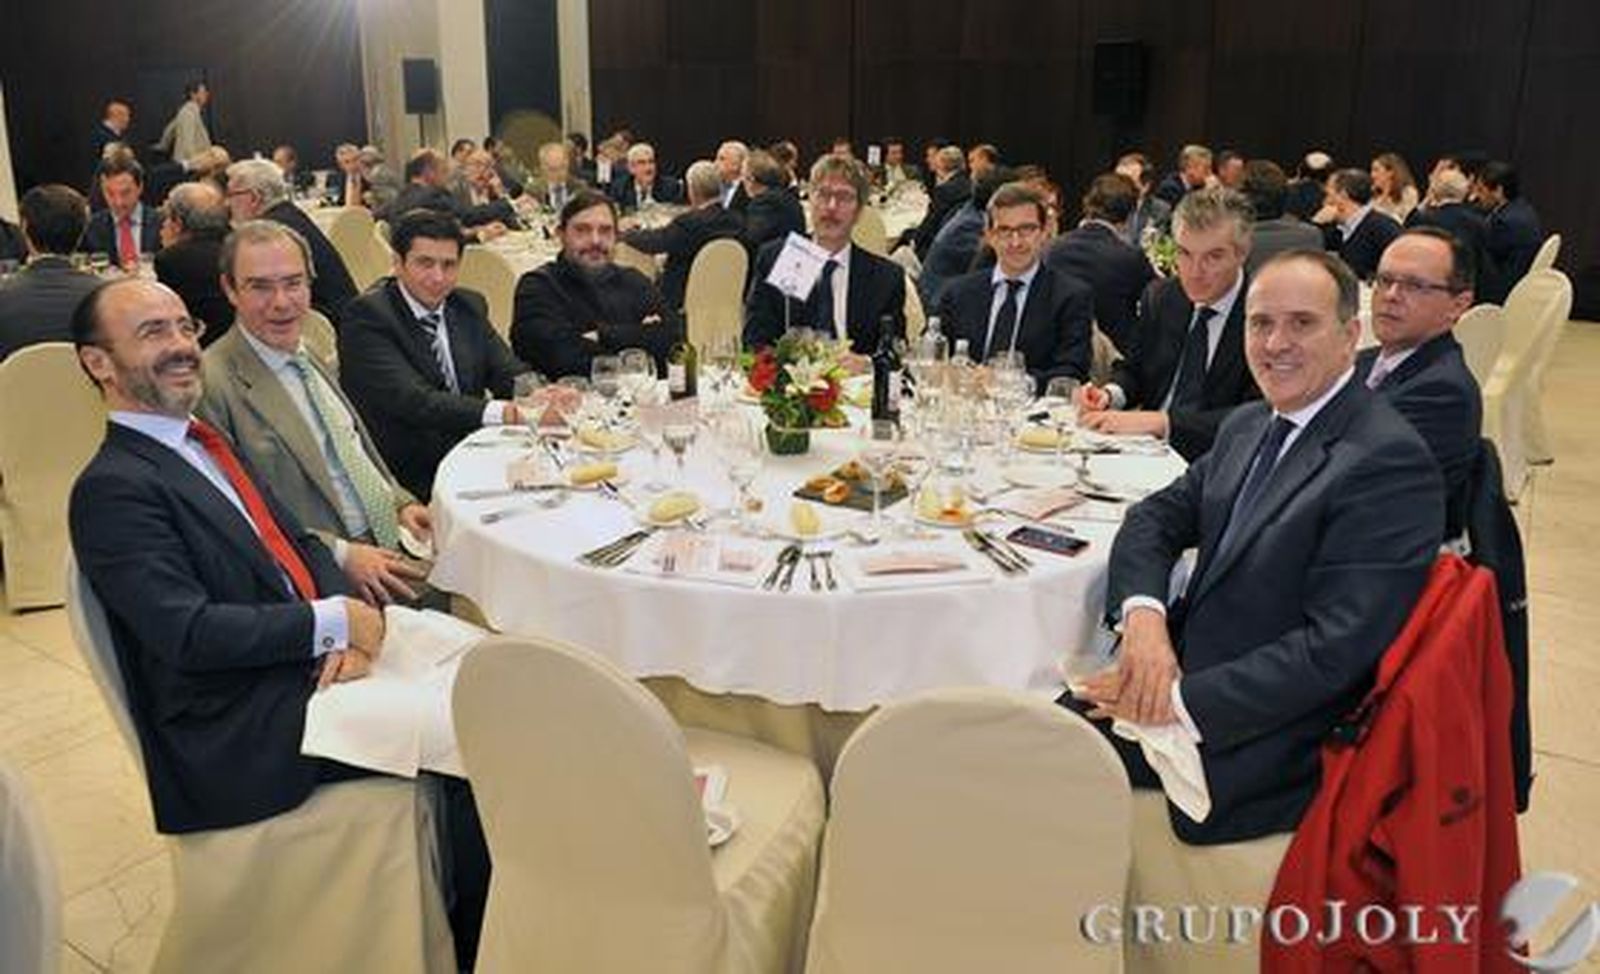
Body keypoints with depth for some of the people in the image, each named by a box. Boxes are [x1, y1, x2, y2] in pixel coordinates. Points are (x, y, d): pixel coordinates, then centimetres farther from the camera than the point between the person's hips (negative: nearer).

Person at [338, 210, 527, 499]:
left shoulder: (469, 306, 13)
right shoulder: (366, 315, -9)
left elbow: (510, 375, 4)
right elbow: (409, 399, -22)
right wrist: (497, 412, -36)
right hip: (404, 476, -7)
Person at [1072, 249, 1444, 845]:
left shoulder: (1389, 462, -17)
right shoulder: (1249, 426, 11)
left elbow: (1333, 648, -22)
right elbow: (1158, 515, 11)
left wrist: (1181, 700, -22)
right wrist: (1143, 614, -10)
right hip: (1183, 672, 7)